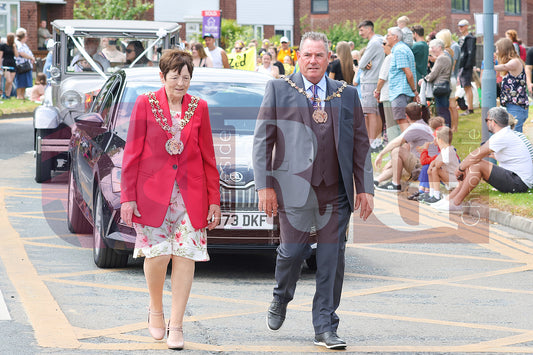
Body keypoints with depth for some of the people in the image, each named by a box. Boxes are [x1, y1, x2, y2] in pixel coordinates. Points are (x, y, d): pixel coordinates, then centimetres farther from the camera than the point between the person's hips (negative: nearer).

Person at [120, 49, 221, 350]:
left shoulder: (199, 108, 7)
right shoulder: (146, 104, 1)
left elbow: (208, 156, 10)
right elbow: (132, 153, 1)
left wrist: (214, 200, 6)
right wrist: (127, 197, -3)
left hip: (190, 193, 2)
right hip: (153, 190, -2)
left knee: (186, 255, -4)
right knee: (157, 253, -8)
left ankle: (176, 326, 3)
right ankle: (156, 309, 21)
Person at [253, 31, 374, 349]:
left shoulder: (347, 95, 13)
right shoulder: (279, 90, 6)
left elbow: (361, 144, 13)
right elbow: (263, 139, 4)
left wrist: (365, 189, 7)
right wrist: (264, 185, -4)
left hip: (336, 191, 2)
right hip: (294, 188, -2)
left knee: (332, 258, 1)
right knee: (293, 250, -5)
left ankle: (326, 329, 9)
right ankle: (281, 299, 27)